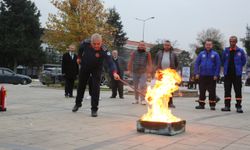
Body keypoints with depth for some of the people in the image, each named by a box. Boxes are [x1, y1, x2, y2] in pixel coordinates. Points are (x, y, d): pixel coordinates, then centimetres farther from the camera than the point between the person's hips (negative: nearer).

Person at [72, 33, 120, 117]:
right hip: (84, 66, 3)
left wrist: (114, 72, -64)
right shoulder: (86, 44, -28)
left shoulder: (104, 50, -36)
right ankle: (78, 103, 37)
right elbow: (80, 49, -2)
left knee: (95, 87, -14)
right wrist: (79, 57, 11)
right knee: (81, 85, 15)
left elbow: (110, 62, -47)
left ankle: (94, 109, -4)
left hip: (96, 69, -3)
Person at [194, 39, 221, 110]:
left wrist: (216, 75, -8)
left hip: (211, 76, -2)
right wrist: (196, 73, -3)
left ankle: (212, 105, 9)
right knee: (202, 91, 7)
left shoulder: (215, 54, 2)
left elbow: (218, 65, 0)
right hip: (202, 76, 2)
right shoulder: (201, 54, 7)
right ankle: (201, 104, 15)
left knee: (212, 91, 1)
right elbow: (196, 63, 7)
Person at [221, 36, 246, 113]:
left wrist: (239, 67, 7)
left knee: (238, 91, 0)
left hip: (237, 74, -2)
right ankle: (227, 106, 12)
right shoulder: (226, 51, 4)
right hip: (227, 74, 2)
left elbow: (244, 60, 9)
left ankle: (238, 107, 5)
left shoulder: (240, 51, -1)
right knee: (227, 90, 5)